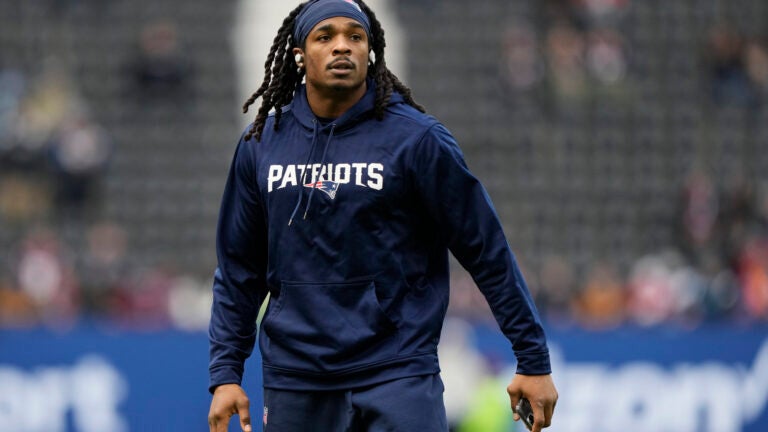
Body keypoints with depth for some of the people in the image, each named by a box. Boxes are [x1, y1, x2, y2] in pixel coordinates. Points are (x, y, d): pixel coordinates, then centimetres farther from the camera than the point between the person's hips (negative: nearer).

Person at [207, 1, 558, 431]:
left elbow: (488, 253, -2)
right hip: (294, 384, 4)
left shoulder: (416, 137, -4)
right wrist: (225, 373, 7)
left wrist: (534, 360, -3)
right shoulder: (260, 144, 8)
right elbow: (239, 271, 14)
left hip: (398, 375, -4)